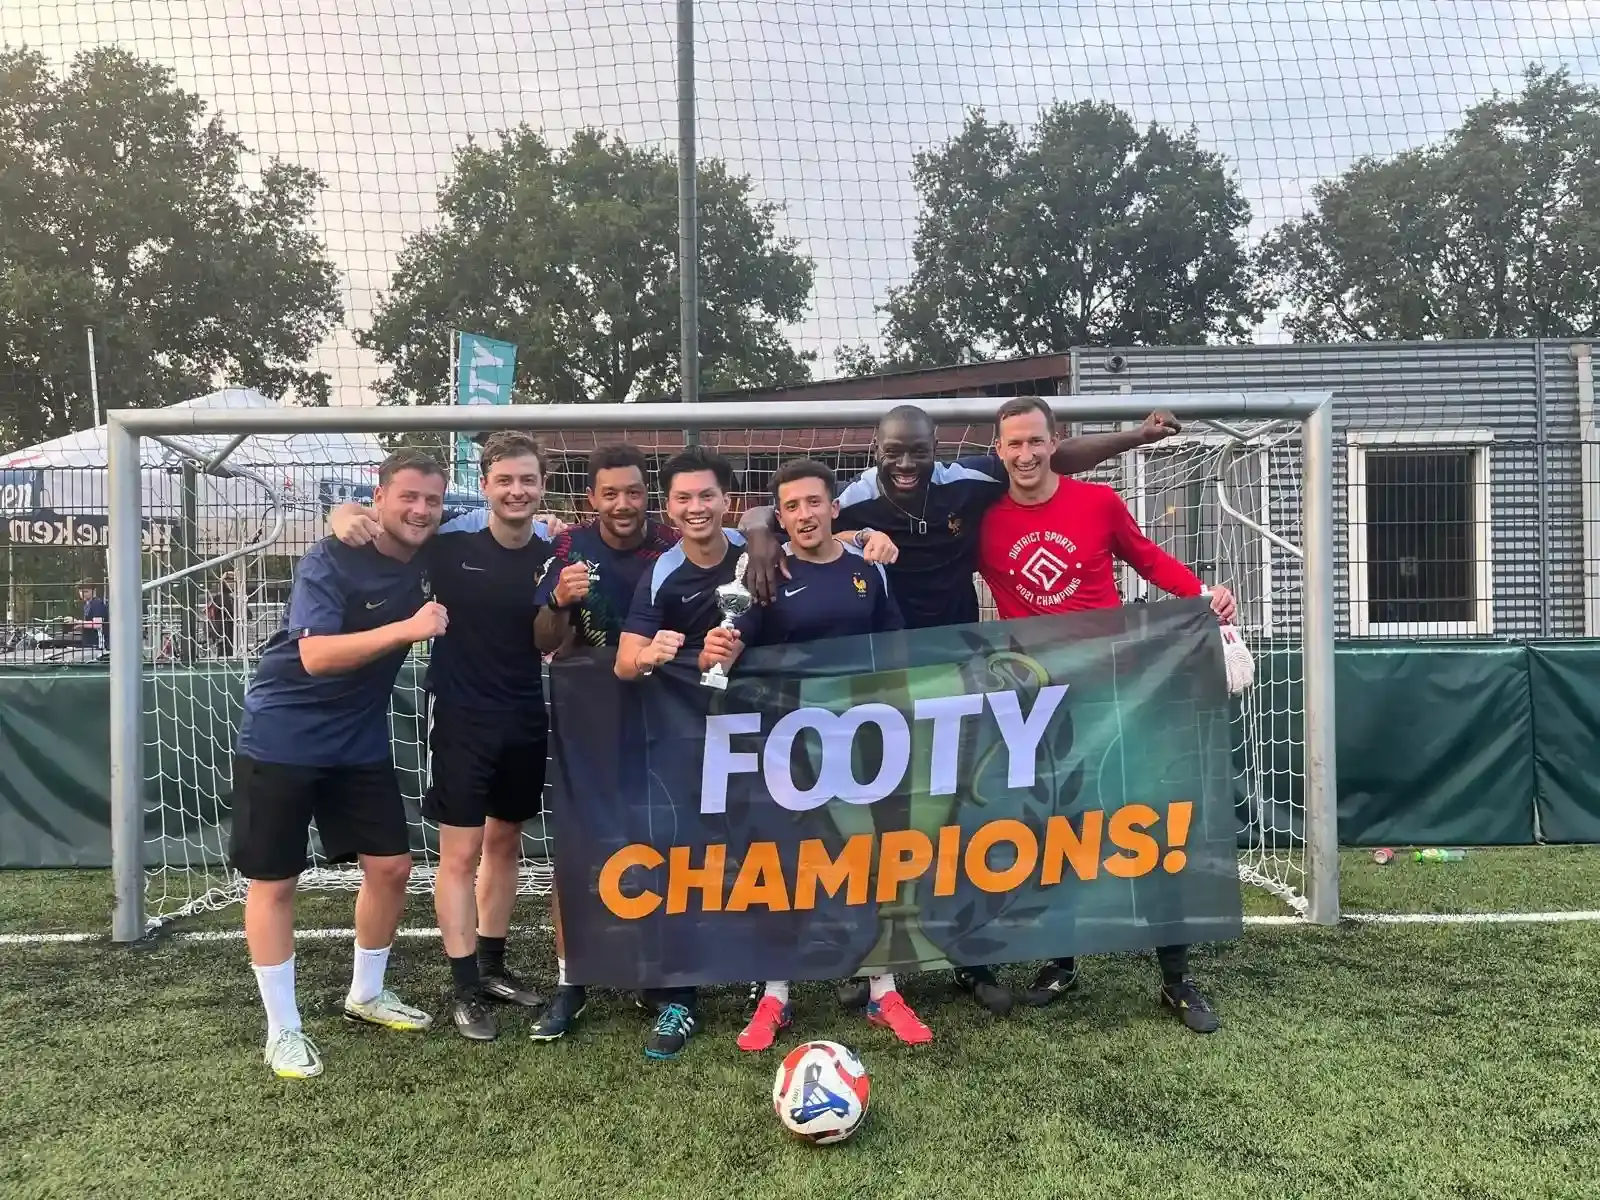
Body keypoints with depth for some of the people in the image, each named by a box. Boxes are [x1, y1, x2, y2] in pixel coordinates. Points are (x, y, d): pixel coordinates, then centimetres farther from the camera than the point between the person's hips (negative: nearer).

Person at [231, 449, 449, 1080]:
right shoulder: (330, 561, -20)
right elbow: (316, 655, -32)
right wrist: (408, 628, -40)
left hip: (360, 742, 6)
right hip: (281, 740, -6)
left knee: (391, 867, 8)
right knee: (273, 882, 3)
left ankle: (367, 994, 30)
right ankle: (283, 1030, 17)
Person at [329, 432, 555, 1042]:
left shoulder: (554, 553, -6)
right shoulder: (450, 539, -13)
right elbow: (360, 514, -6)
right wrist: (346, 517, -29)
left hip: (527, 720, 4)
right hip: (463, 718, -4)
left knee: (505, 843, 16)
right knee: (461, 853, 0)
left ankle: (492, 965, 32)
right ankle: (464, 988, 12)